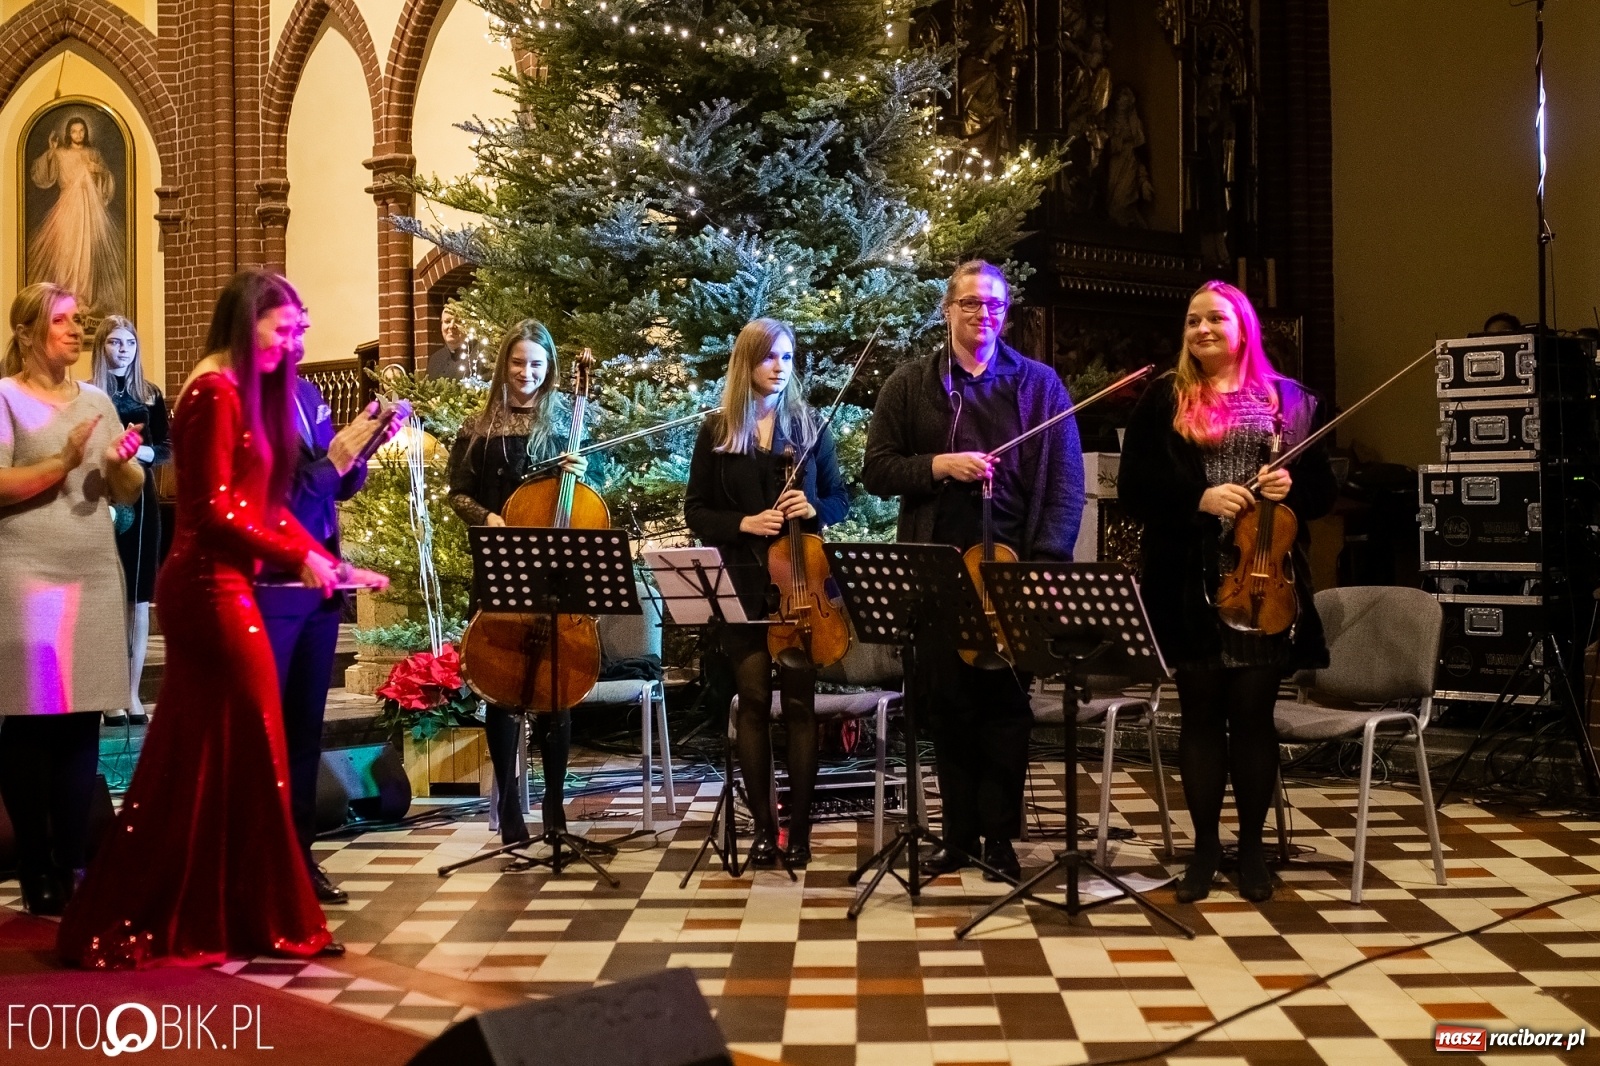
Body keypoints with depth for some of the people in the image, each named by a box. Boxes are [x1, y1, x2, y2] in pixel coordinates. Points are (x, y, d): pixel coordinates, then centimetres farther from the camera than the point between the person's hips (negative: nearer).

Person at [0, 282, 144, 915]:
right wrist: (63, 462, -19)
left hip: (95, 577, 5)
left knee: (83, 725, 3)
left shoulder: (97, 400, 15)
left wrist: (120, 463, -6)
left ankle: (74, 867, 9)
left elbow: (129, 494, 14)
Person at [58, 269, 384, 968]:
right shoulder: (216, 392, -13)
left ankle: (128, 923, 20)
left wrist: (329, 563, 10)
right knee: (242, 755, -2)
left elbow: (263, 504, 17)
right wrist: (298, 556, -11)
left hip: (213, 588, 10)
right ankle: (261, 919, 9)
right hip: (212, 590, -10)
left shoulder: (246, 394, 18)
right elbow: (214, 510, -18)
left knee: (203, 758, 12)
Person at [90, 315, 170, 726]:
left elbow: (166, 450, 6)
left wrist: (144, 452, -14)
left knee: (139, 599, 5)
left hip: (141, 501, 3)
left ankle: (133, 693, 12)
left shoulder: (151, 395, 9)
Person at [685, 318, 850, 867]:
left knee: (800, 702, 1)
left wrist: (814, 509, -11)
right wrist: (742, 523, -12)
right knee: (753, 702, 3)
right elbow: (696, 511, 4)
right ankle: (763, 826, 12)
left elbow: (840, 497, 11)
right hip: (742, 585, 0)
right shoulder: (716, 432, 3)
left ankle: (800, 826, 9)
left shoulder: (809, 425, 6)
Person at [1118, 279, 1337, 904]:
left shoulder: (1290, 399, 9)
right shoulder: (1164, 399, 7)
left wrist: (1293, 488, -11)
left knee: (1253, 712, 5)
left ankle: (1252, 847, 17)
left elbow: (1323, 489, 10)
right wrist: (1197, 498, -15)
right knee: (1201, 713, 6)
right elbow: (1133, 487, 0)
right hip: (1190, 585, 0)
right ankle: (1204, 846, 17)